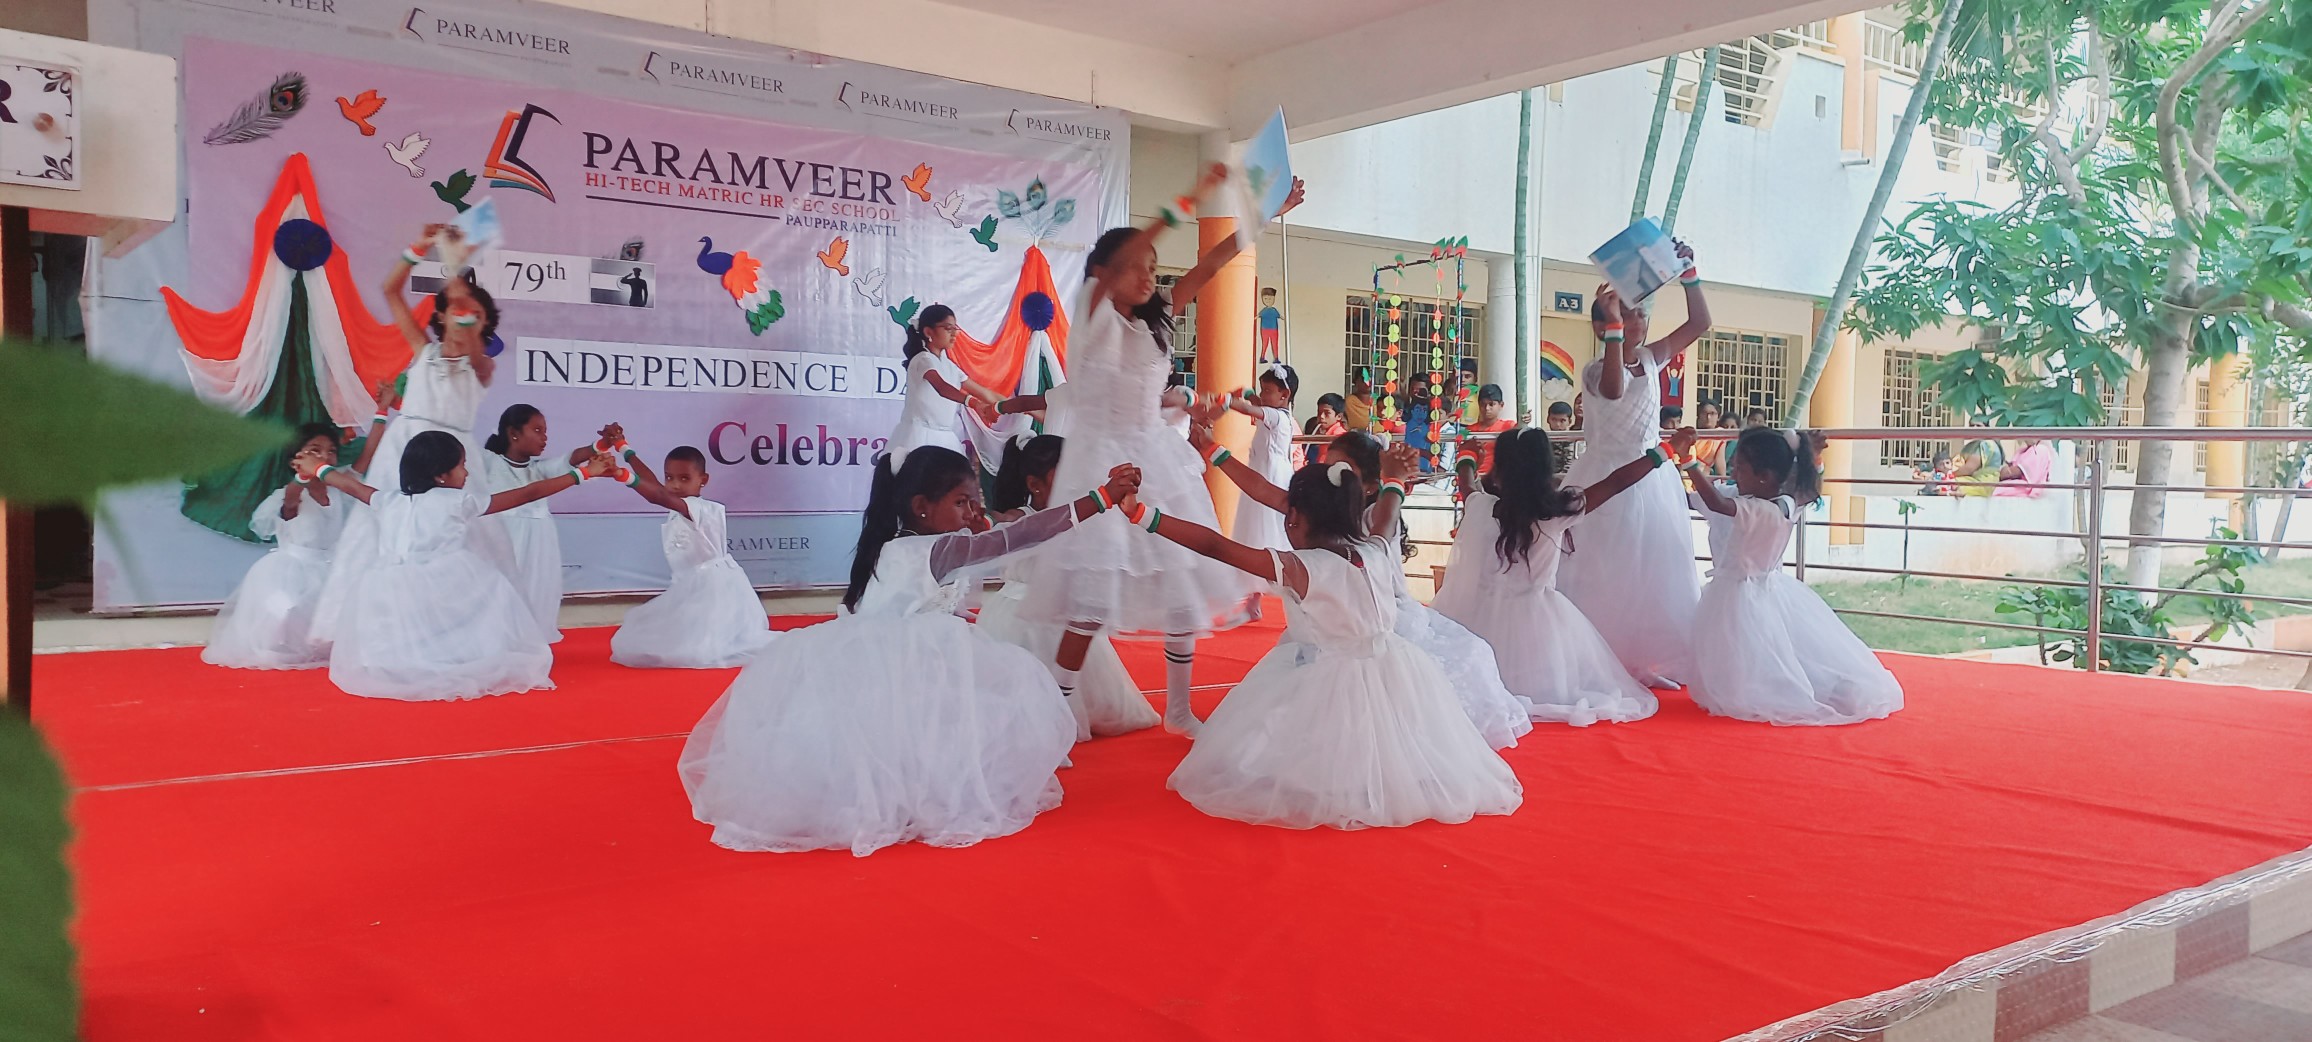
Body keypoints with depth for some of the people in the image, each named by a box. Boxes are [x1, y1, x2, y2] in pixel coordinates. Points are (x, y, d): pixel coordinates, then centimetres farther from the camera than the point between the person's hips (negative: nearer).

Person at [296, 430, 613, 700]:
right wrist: (582, 473, 13)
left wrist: (319, 470, 60)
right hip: (441, 590, -5)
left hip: (391, 595, 5)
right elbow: (527, 494, 7)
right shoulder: (460, 501, 5)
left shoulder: (390, 501, 18)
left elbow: (353, 485, 38)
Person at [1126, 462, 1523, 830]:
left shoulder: (1301, 568, -22)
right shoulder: (1376, 556, -5)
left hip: (1325, 686, -5)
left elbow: (1215, 546, -26)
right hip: (1389, 677, 5)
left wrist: (1140, 513, -26)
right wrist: (1390, 481, 42)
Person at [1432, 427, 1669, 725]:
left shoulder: (1480, 506, -15)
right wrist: (1660, 453, 5)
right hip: (1535, 616, -1)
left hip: (1482, 614, 1)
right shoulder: (1559, 510, -16)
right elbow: (1616, 482, -6)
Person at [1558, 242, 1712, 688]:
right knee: (1603, 575, -2)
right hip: (1608, 479, -7)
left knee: (1657, 572, 11)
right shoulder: (1597, 370, -15)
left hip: (1651, 478, 7)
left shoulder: (1651, 359, 5)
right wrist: (1613, 324, -39)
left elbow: (1699, 322, 7)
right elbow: (1613, 390, -39)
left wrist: (1688, 273, -4)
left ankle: (1650, 660, 20)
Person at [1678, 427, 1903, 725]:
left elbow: (1716, 503, -45)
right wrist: (1811, 455, 28)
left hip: (1744, 596, -9)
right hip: (1772, 586, 9)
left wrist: (1688, 462, -45)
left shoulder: (1758, 510, -30)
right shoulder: (1789, 503, -4)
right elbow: (1812, 487, 19)